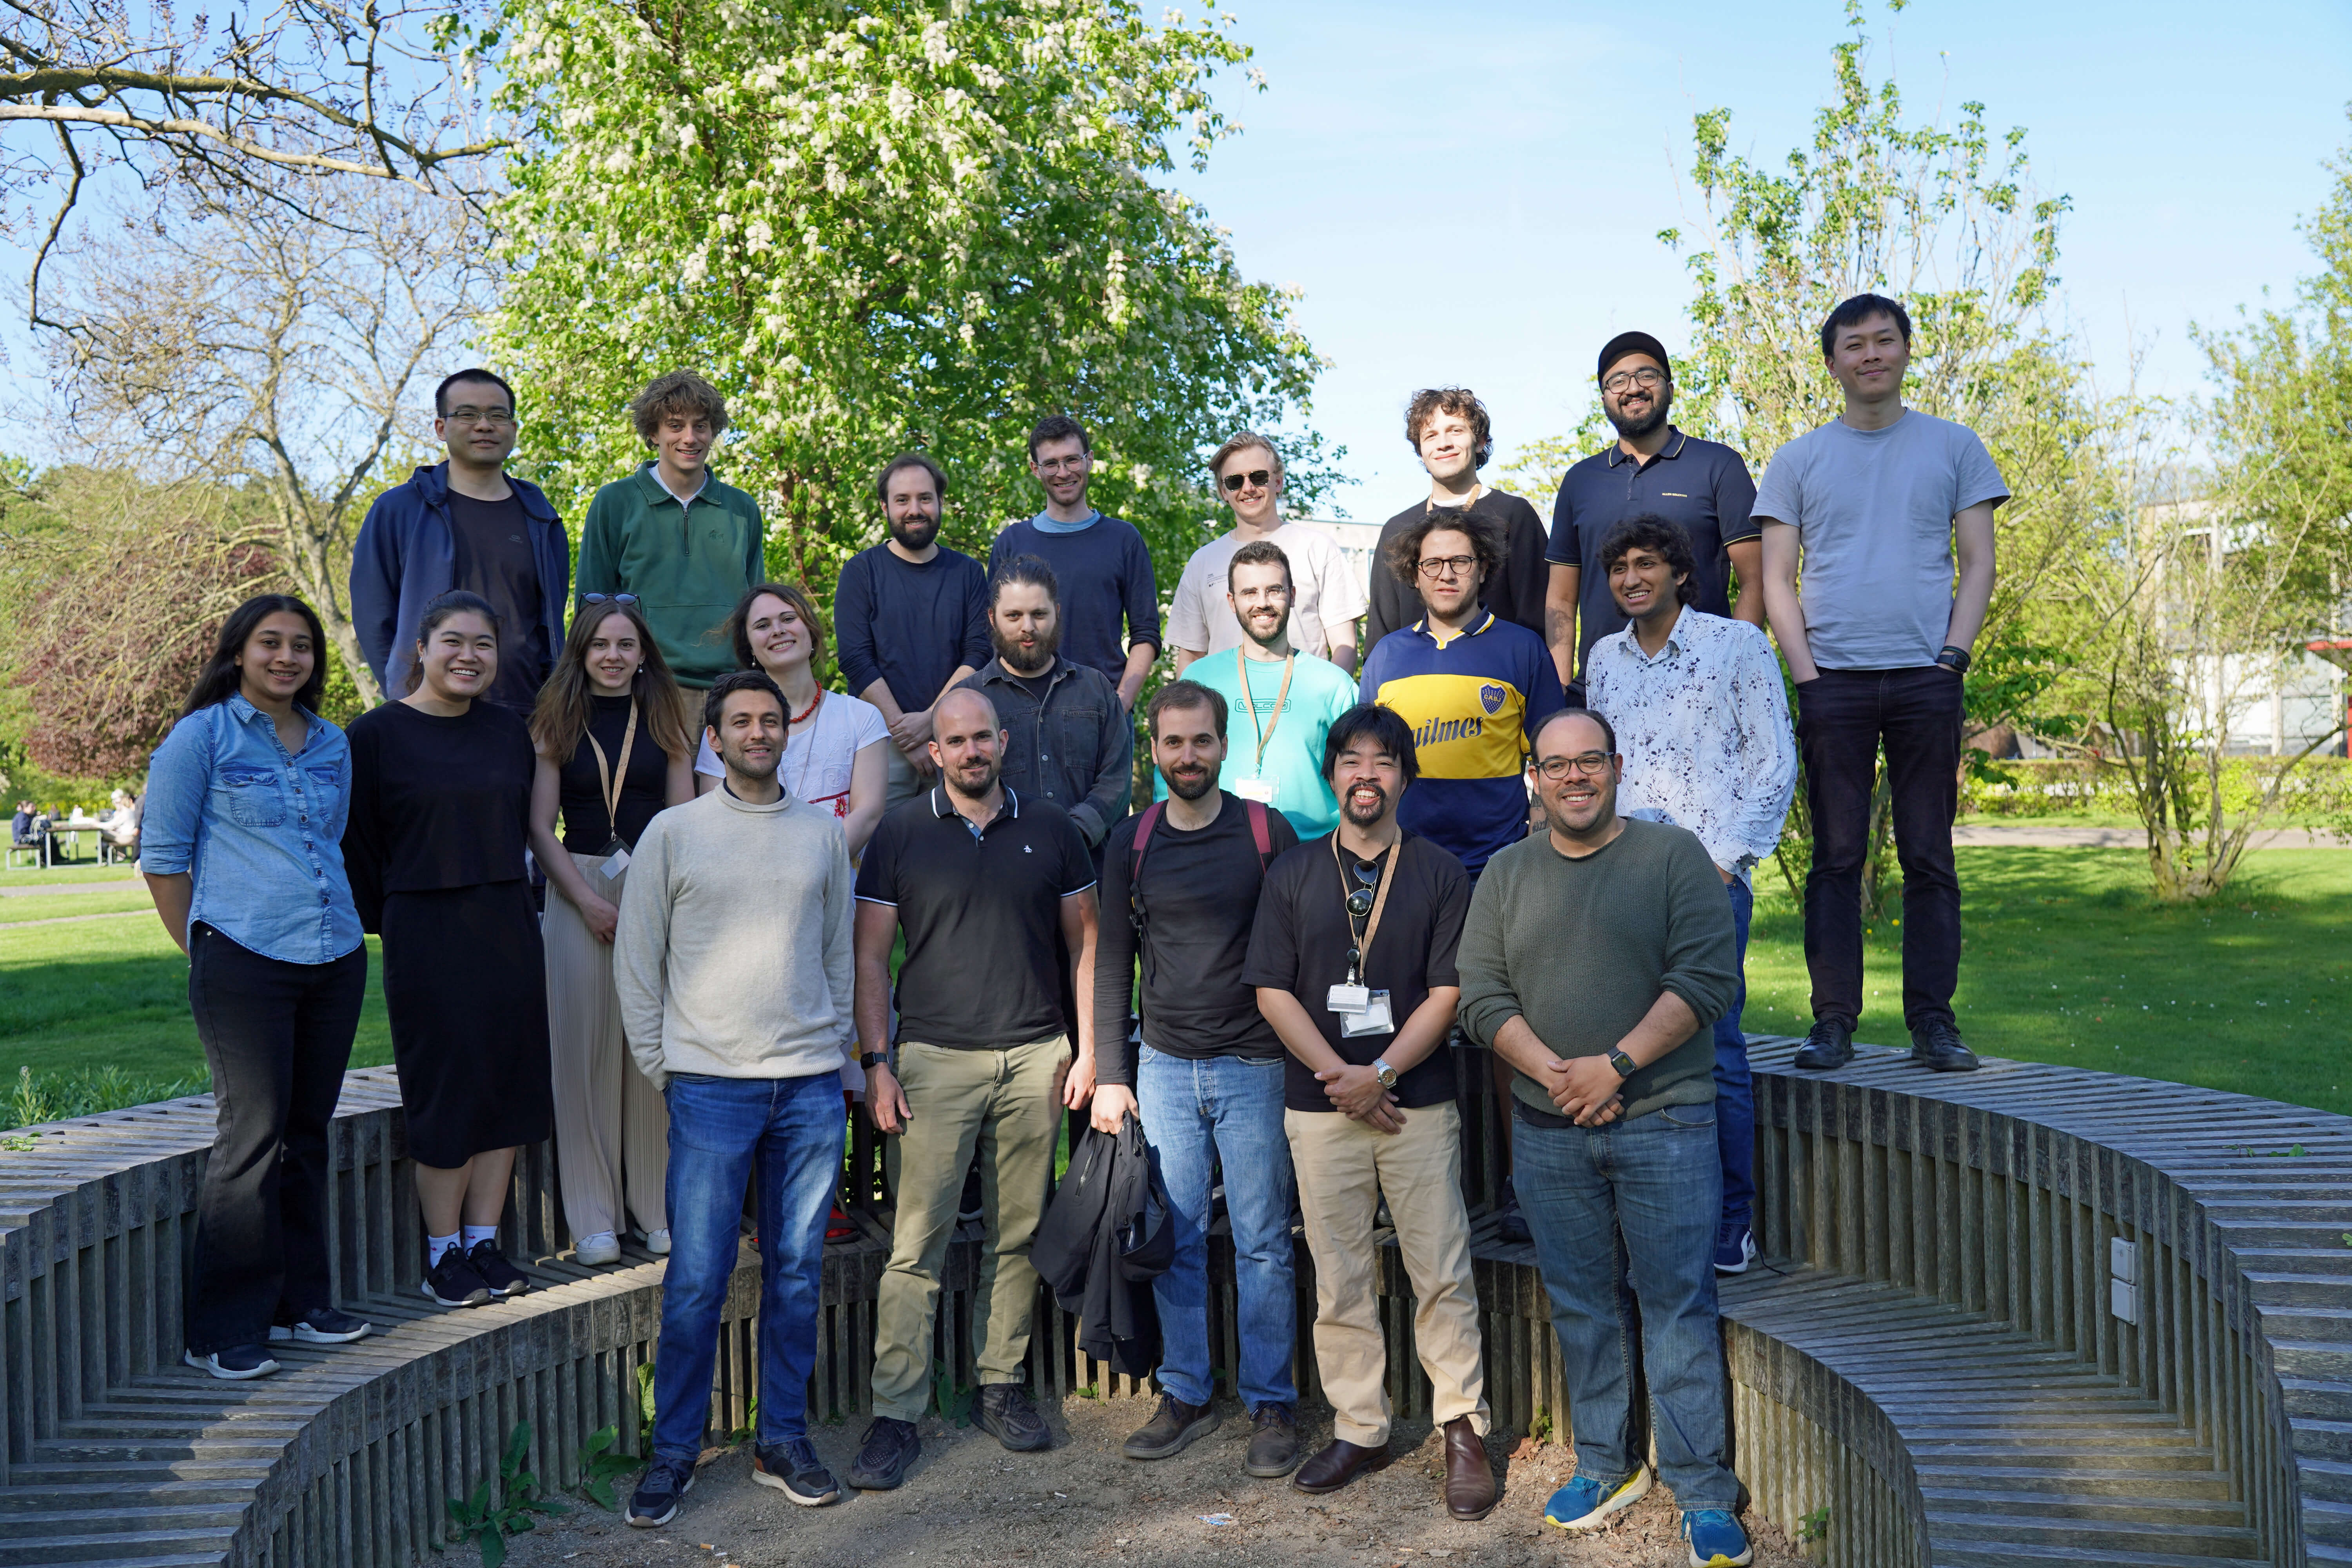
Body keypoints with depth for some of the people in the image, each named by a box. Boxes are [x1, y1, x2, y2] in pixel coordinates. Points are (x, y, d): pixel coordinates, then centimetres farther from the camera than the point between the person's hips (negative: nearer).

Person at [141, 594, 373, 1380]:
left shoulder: (332, 744, 15)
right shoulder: (202, 736, -1)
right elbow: (164, 857, -1)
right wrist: (204, 951, -1)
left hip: (335, 961, 6)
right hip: (244, 963, -5)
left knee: (307, 1135, 12)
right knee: (252, 1137, -5)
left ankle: (299, 1302, 23)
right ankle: (224, 1330, 6)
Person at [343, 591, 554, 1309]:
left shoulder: (509, 731, 10)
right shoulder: (378, 733, -3)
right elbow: (358, 843, -1)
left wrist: (508, 903, 11)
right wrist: (386, 924, -1)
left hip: (510, 929, 5)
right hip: (426, 936, -5)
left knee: (509, 1081, 6)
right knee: (444, 1089, 0)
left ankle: (484, 1241, 18)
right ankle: (444, 1254, 12)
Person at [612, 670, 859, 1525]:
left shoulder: (824, 831, 9)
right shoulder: (673, 831, 2)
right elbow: (636, 960, 5)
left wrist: (837, 1047, 10)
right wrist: (658, 1063, 2)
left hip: (812, 1084, 3)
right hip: (710, 1083, -2)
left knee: (797, 1271, 8)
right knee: (696, 1279, -1)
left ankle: (782, 1440, 22)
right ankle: (673, 1453, 15)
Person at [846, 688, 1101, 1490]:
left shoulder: (1050, 828, 7)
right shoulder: (901, 834, 3)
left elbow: (1085, 941, 11)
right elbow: (869, 956, 3)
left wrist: (1089, 1049, 4)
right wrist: (876, 1062, -4)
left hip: (1036, 1057, 2)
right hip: (936, 1060, -2)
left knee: (1017, 1234, 9)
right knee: (916, 1244, -3)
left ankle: (1001, 1386, 24)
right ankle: (895, 1415, 5)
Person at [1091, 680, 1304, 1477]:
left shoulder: (1268, 832, -1)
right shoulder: (1131, 842, 6)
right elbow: (1113, 961, 8)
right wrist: (1110, 1073, 4)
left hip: (1254, 1066, -2)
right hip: (1163, 1066, 2)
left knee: (1262, 1243, 3)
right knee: (1174, 1239, 7)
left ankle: (1271, 1403, 16)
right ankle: (1185, 1395, 21)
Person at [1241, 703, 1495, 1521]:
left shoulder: (1440, 871, 4)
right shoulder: (1293, 873, 8)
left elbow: (1447, 991, -3)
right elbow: (1272, 990, 2)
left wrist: (1381, 1072, -13)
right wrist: (1339, 1075, -8)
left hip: (1418, 1101, -1)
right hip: (1320, 1107, 2)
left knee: (1442, 1274, 2)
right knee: (1339, 1279, 7)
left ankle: (1462, 1428, 15)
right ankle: (1358, 1429, 20)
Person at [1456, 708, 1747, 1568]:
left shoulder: (1675, 854, 0)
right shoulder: (1506, 874, 9)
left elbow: (1707, 978, -10)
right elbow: (1481, 996, 3)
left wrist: (1615, 1065, -16)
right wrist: (1554, 1073, -11)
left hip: (1664, 1120, -3)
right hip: (1548, 1129, 3)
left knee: (1678, 1304, 0)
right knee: (1580, 1303, 11)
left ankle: (1704, 1493, 11)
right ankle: (1605, 1464, 26)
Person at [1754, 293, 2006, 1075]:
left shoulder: (1953, 447, 12)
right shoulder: (1798, 460, 11)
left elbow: (1979, 563, 8)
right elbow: (1776, 578, 7)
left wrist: (1953, 656, -5)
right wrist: (1805, 672, -4)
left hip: (1926, 679, 0)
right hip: (1833, 680, 0)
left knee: (1929, 856, 1)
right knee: (1837, 856, 1)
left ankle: (1933, 1021, 8)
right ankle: (1833, 1021, 6)